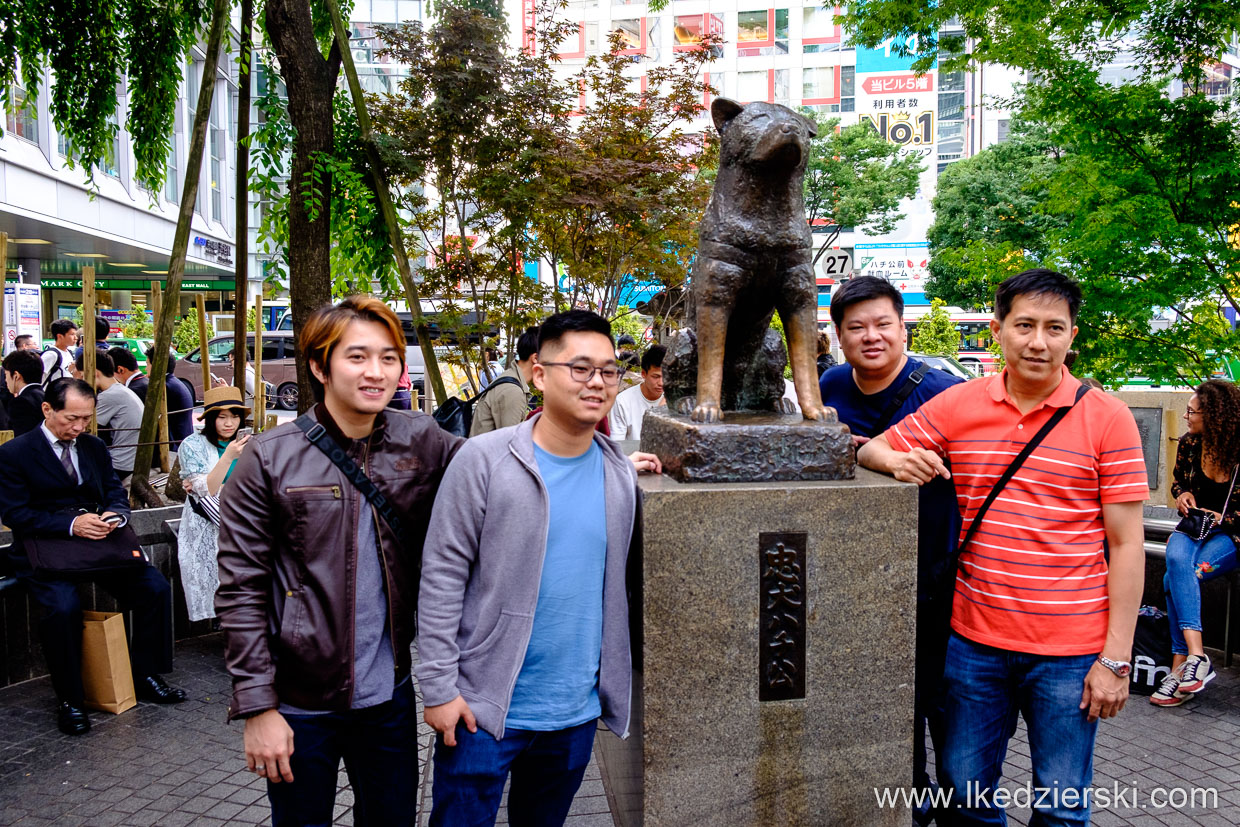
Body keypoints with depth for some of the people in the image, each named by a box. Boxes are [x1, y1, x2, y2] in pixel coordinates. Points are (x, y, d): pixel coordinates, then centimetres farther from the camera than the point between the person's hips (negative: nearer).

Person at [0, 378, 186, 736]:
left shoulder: (94, 446, 13)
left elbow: (115, 490, 13)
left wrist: (115, 514, -12)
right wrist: (71, 525, -23)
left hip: (98, 543, 5)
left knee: (155, 587, -14)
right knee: (63, 607, -31)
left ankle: (145, 676, 2)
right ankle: (70, 700, -11)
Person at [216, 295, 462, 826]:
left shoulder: (422, 442, -2)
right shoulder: (270, 459, -10)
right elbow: (240, 593, -9)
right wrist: (257, 707, -11)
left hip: (391, 694, 3)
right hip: (301, 703, -3)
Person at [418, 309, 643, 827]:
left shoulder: (620, 473, 1)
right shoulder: (485, 460, -12)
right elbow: (441, 577, -11)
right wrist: (439, 687, -12)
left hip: (578, 711, 4)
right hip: (483, 707, -4)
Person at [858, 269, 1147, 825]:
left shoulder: (1107, 418, -4)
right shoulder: (957, 406, 2)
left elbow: (1126, 544, -5)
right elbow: (872, 450, 10)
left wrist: (1116, 658, -8)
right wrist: (899, 461, -15)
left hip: (1069, 652, -2)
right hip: (974, 640, 2)